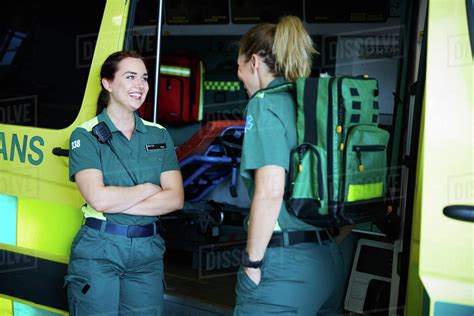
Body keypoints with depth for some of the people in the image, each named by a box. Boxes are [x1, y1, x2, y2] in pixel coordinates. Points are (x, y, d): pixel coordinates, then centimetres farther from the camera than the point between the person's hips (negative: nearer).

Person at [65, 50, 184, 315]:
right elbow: (98, 198, -19)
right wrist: (149, 189, -7)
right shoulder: (86, 135, -4)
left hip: (148, 252, 4)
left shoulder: (159, 135, 7)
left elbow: (175, 199, -4)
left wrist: (116, 202, -13)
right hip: (98, 251, -3)